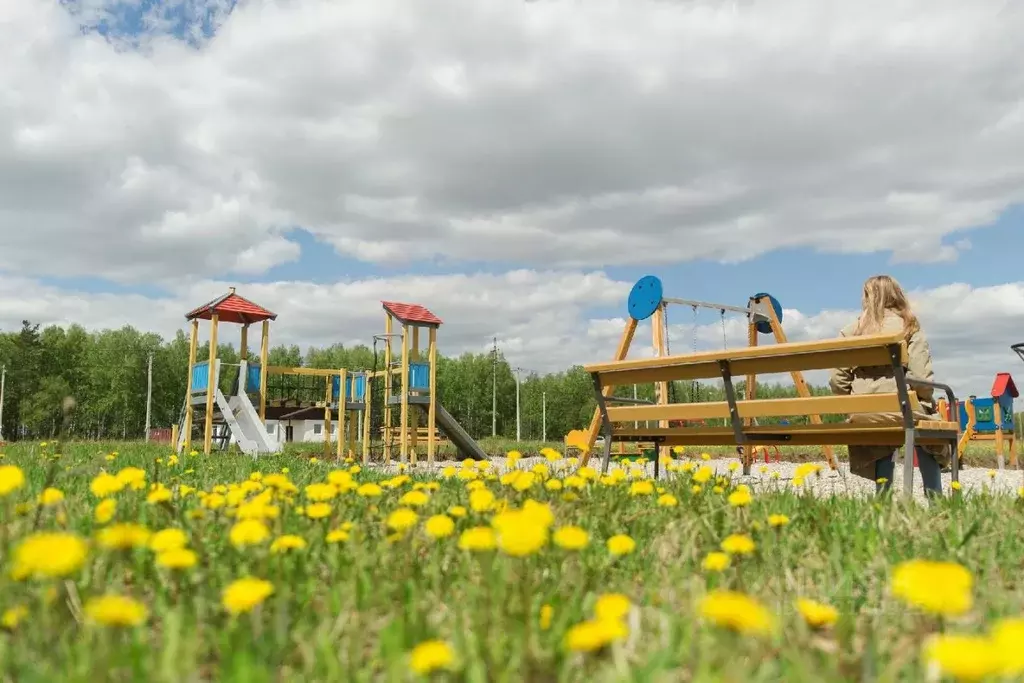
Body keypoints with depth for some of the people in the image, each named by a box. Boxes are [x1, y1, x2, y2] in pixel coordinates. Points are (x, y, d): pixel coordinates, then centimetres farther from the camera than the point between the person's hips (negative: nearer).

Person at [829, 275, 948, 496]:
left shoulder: (851, 330, 7)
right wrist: (927, 404, 10)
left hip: (863, 413, 2)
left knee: (883, 447, 29)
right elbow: (921, 377, -7)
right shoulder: (908, 327, 3)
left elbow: (837, 379, 0)